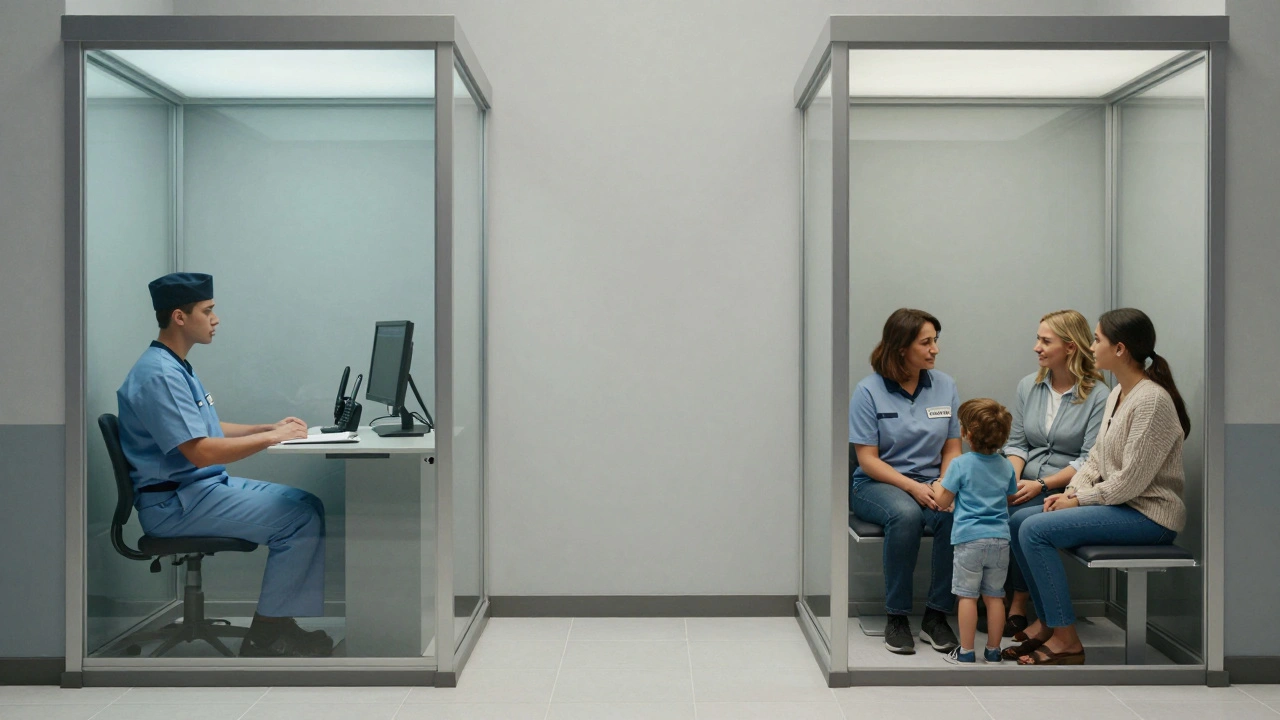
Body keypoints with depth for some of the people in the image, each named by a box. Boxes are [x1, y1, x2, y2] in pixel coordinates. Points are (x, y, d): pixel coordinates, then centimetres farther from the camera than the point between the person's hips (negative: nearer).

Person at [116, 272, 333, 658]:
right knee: (301, 517, -17)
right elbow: (200, 451, -25)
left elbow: (209, 429, 22)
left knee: (308, 505, 0)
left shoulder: (178, 367, 15)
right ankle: (266, 636, -6)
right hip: (175, 503, -10)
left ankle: (283, 622, 1)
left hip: (206, 485, 10)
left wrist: (270, 427, 9)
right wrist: (273, 438, -18)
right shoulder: (159, 374, -19)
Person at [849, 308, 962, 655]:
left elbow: (952, 449, 9)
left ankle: (936, 616, -14)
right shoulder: (869, 391, -6)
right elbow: (867, 459, -9)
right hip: (875, 484, -3)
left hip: (930, 485, 3)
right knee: (905, 514, -36)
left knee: (955, 514, -30)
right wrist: (913, 487, -20)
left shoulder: (944, 386, 7)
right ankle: (896, 617, -20)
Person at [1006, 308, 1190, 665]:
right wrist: (1071, 491, -1)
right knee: (1017, 523, 1)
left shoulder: (1151, 400, -20)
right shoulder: (1117, 393, 11)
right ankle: (1048, 624, 8)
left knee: (1035, 530, -21)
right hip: (1118, 503, 10)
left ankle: (1066, 641, -11)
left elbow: (1131, 481, -22)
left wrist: (1080, 500, -12)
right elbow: (1096, 457, 14)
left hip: (1148, 513, -10)